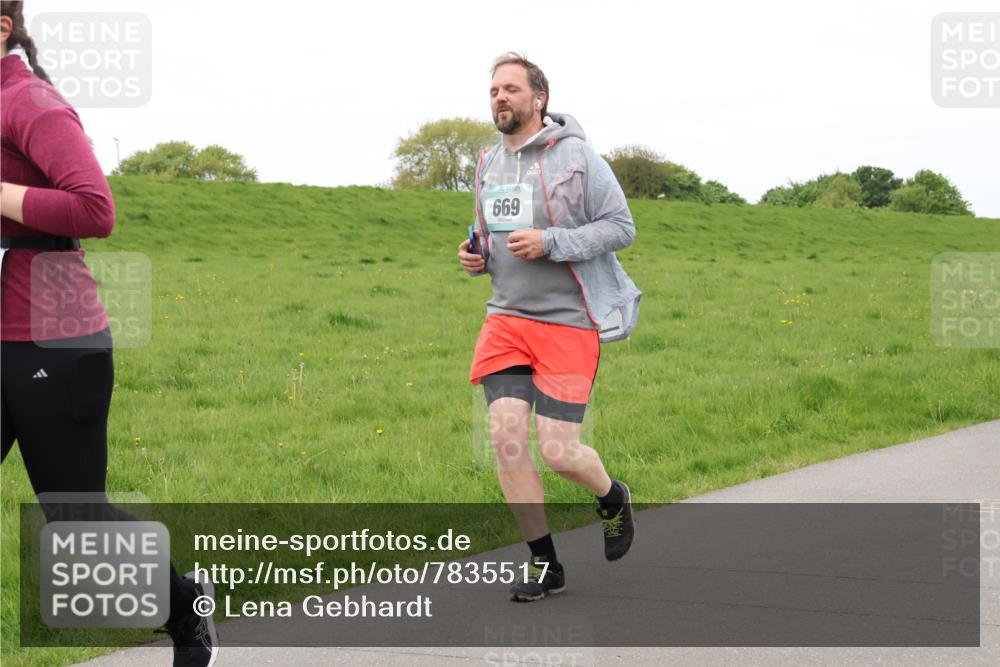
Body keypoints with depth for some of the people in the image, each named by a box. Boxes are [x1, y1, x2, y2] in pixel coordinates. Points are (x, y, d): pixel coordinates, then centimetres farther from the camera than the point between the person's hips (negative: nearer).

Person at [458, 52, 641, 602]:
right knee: (506, 437, -9)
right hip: (507, 316, 5)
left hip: (568, 321, -5)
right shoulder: (488, 164, 11)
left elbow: (621, 227, -9)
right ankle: (544, 565, 5)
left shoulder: (575, 155, -8)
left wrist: (549, 243, -20)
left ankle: (613, 499, 29)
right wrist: (475, 257, 3)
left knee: (558, 452, -8)